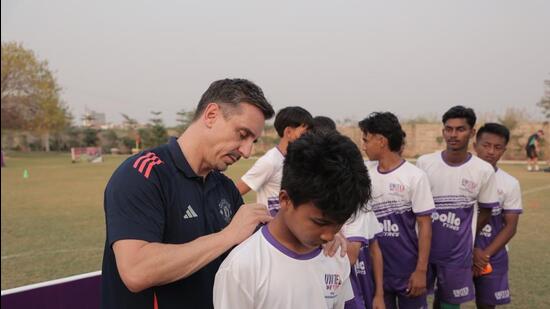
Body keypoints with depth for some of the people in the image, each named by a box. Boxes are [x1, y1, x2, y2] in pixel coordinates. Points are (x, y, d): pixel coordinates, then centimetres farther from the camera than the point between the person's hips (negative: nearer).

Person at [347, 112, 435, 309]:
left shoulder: (415, 176, -11)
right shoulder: (365, 174, 2)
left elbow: (425, 225, -10)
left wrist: (421, 269, -11)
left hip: (408, 270, -4)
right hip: (376, 269, 4)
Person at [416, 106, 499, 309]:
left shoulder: (484, 170, -7)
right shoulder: (424, 163, -5)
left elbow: (485, 212, 4)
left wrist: (463, 238, 5)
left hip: (457, 253, -1)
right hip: (422, 248, 1)